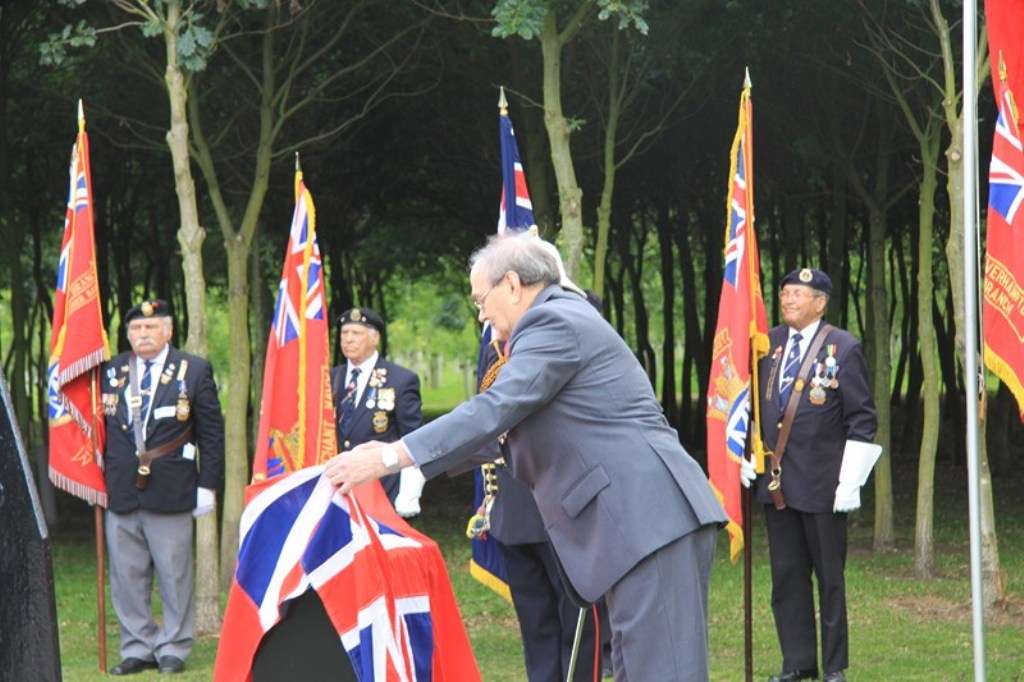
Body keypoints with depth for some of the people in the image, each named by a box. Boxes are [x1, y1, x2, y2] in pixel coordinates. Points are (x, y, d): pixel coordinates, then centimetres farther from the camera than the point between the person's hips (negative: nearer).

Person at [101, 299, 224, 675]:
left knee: (174, 576, 1)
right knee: (126, 577, 5)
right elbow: (100, 429, 16)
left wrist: (207, 485, -4)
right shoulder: (111, 373, 10)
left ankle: (172, 649, 10)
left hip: (171, 494, -3)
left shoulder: (194, 371, 2)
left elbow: (212, 433, 1)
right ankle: (137, 648, 14)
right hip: (120, 494, 3)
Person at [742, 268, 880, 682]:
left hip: (822, 484, -5)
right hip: (775, 480, 5)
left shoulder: (842, 348, -5)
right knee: (786, 575, 8)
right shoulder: (769, 344, 8)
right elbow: (753, 405, 19)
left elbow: (862, 420, -6)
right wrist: (747, 457, 10)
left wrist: (850, 482, -12)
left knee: (829, 576, 3)